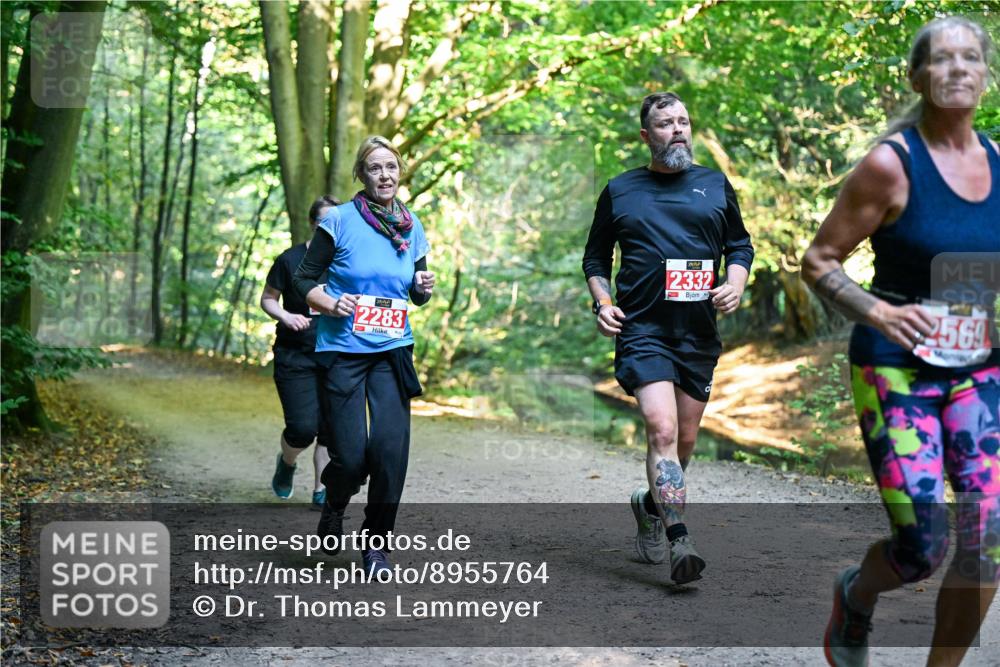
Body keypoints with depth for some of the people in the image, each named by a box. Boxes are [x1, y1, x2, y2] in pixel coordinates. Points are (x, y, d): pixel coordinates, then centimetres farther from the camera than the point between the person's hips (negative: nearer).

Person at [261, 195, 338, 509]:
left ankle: (321, 491, 17)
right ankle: (286, 463, 23)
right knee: (303, 427, -11)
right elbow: (267, 298, 4)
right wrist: (285, 316, -15)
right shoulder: (290, 259, -5)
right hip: (295, 358, -3)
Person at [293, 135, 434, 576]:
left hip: (393, 350, 3)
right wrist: (331, 304, -20)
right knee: (351, 455, -8)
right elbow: (305, 279, -2)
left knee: (391, 446, -11)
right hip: (344, 351, -3)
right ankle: (334, 506, 28)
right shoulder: (340, 221, -5)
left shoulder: (412, 228, 9)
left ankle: (377, 543, 8)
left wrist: (423, 288, -3)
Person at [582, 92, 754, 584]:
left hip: (699, 334, 3)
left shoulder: (715, 185, 11)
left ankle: (652, 504, 38)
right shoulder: (619, 191, 7)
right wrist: (602, 302, 0)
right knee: (662, 429, -19)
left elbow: (740, 244, 19)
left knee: (685, 439, 12)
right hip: (641, 328, -3)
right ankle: (679, 543, -21)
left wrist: (735, 284, 0)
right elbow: (596, 257, 16)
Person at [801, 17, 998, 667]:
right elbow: (818, 260, -8)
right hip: (896, 370, -5)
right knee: (923, 547, -8)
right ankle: (855, 594, 28)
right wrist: (878, 312, -23)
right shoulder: (891, 164, -12)